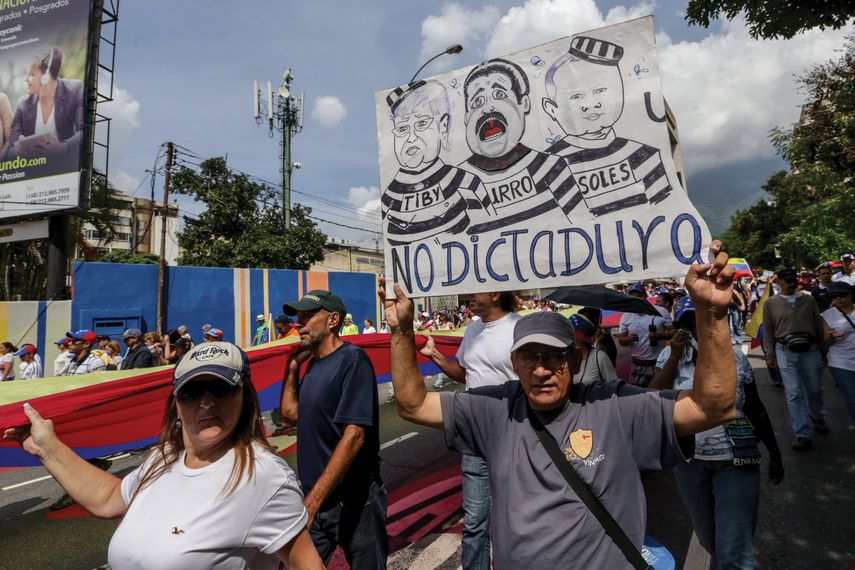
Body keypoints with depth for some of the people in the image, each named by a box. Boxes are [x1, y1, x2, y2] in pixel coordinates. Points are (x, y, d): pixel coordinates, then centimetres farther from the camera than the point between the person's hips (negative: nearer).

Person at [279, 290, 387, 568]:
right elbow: (290, 415, 12)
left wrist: (312, 501, -24)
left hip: (352, 500, -7)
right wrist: (292, 366, 3)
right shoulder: (314, 362, 7)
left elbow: (354, 436, -24)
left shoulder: (352, 360, -19)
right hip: (314, 496, 7)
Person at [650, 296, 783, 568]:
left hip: (735, 461, -1)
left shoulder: (735, 355, -5)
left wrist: (774, 454, 9)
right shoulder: (669, 354, -5)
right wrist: (675, 356, -19)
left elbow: (755, 409, 4)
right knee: (709, 540, 21)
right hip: (689, 461, 2)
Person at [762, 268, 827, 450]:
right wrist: (769, 355, 0)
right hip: (785, 352, -2)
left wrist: (823, 350, 9)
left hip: (810, 349, 2)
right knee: (794, 393, -3)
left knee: (814, 389, 15)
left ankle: (818, 417, 45)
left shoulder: (808, 300, 6)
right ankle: (802, 435, 1)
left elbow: (819, 325, 10)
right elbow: (768, 331, 3)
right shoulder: (770, 303, 1)